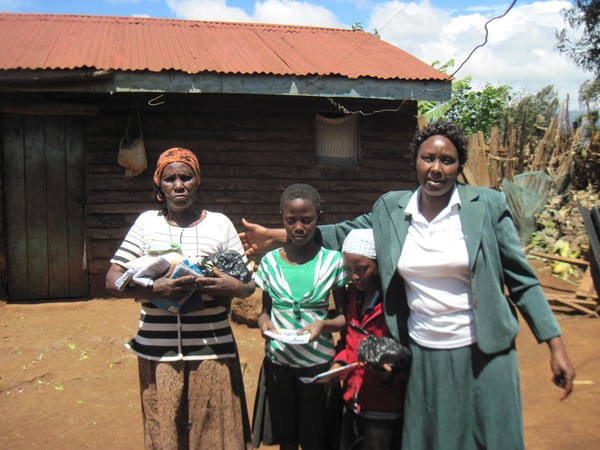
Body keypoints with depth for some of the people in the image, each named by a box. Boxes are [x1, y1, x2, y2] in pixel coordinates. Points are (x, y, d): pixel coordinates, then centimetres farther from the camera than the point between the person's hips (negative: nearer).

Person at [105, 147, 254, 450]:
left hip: (212, 350, 0)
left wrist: (236, 288, -16)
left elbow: (248, 284, 8)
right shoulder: (147, 222, 5)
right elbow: (113, 281, 1)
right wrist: (153, 289, -17)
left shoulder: (219, 223, 5)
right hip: (159, 353, 0)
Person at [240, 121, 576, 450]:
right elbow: (346, 233, 15)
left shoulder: (488, 205, -5)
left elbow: (522, 280, -2)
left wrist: (556, 347, -5)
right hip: (422, 355, 2)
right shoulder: (391, 208, 2)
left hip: (483, 355, -2)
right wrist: (275, 235, 12)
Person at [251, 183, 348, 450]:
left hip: (319, 364, -1)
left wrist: (324, 325, -19)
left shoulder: (333, 261, -6)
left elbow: (344, 316, 1)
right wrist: (263, 322, -10)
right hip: (278, 362, 2)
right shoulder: (270, 261, 0)